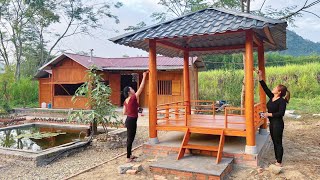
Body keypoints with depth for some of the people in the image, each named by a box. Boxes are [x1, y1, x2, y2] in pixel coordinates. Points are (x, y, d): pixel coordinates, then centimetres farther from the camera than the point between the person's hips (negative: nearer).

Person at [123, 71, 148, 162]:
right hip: (132, 121, -9)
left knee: (130, 138, 18)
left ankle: (129, 155, 31)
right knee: (130, 139, -1)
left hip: (128, 120, 9)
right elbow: (141, 88, -14)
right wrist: (144, 77, -9)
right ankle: (128, 158, 6)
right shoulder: (133, 98, -17)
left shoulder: (126, 101, 6)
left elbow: (124, 113, 11)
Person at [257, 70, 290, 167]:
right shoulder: (272, 97, 4)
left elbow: (281, 113, -23)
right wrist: (260, 77, -2)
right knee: (275, 142, 16)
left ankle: (279, 162, 13)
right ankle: (277, 160, 28)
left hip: (278, 124, -8)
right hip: (272, 123, 8)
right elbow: (265, 88, 3)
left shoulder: (282, 101, -17)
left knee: (278, 143, 2)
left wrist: (269, 114, -22)